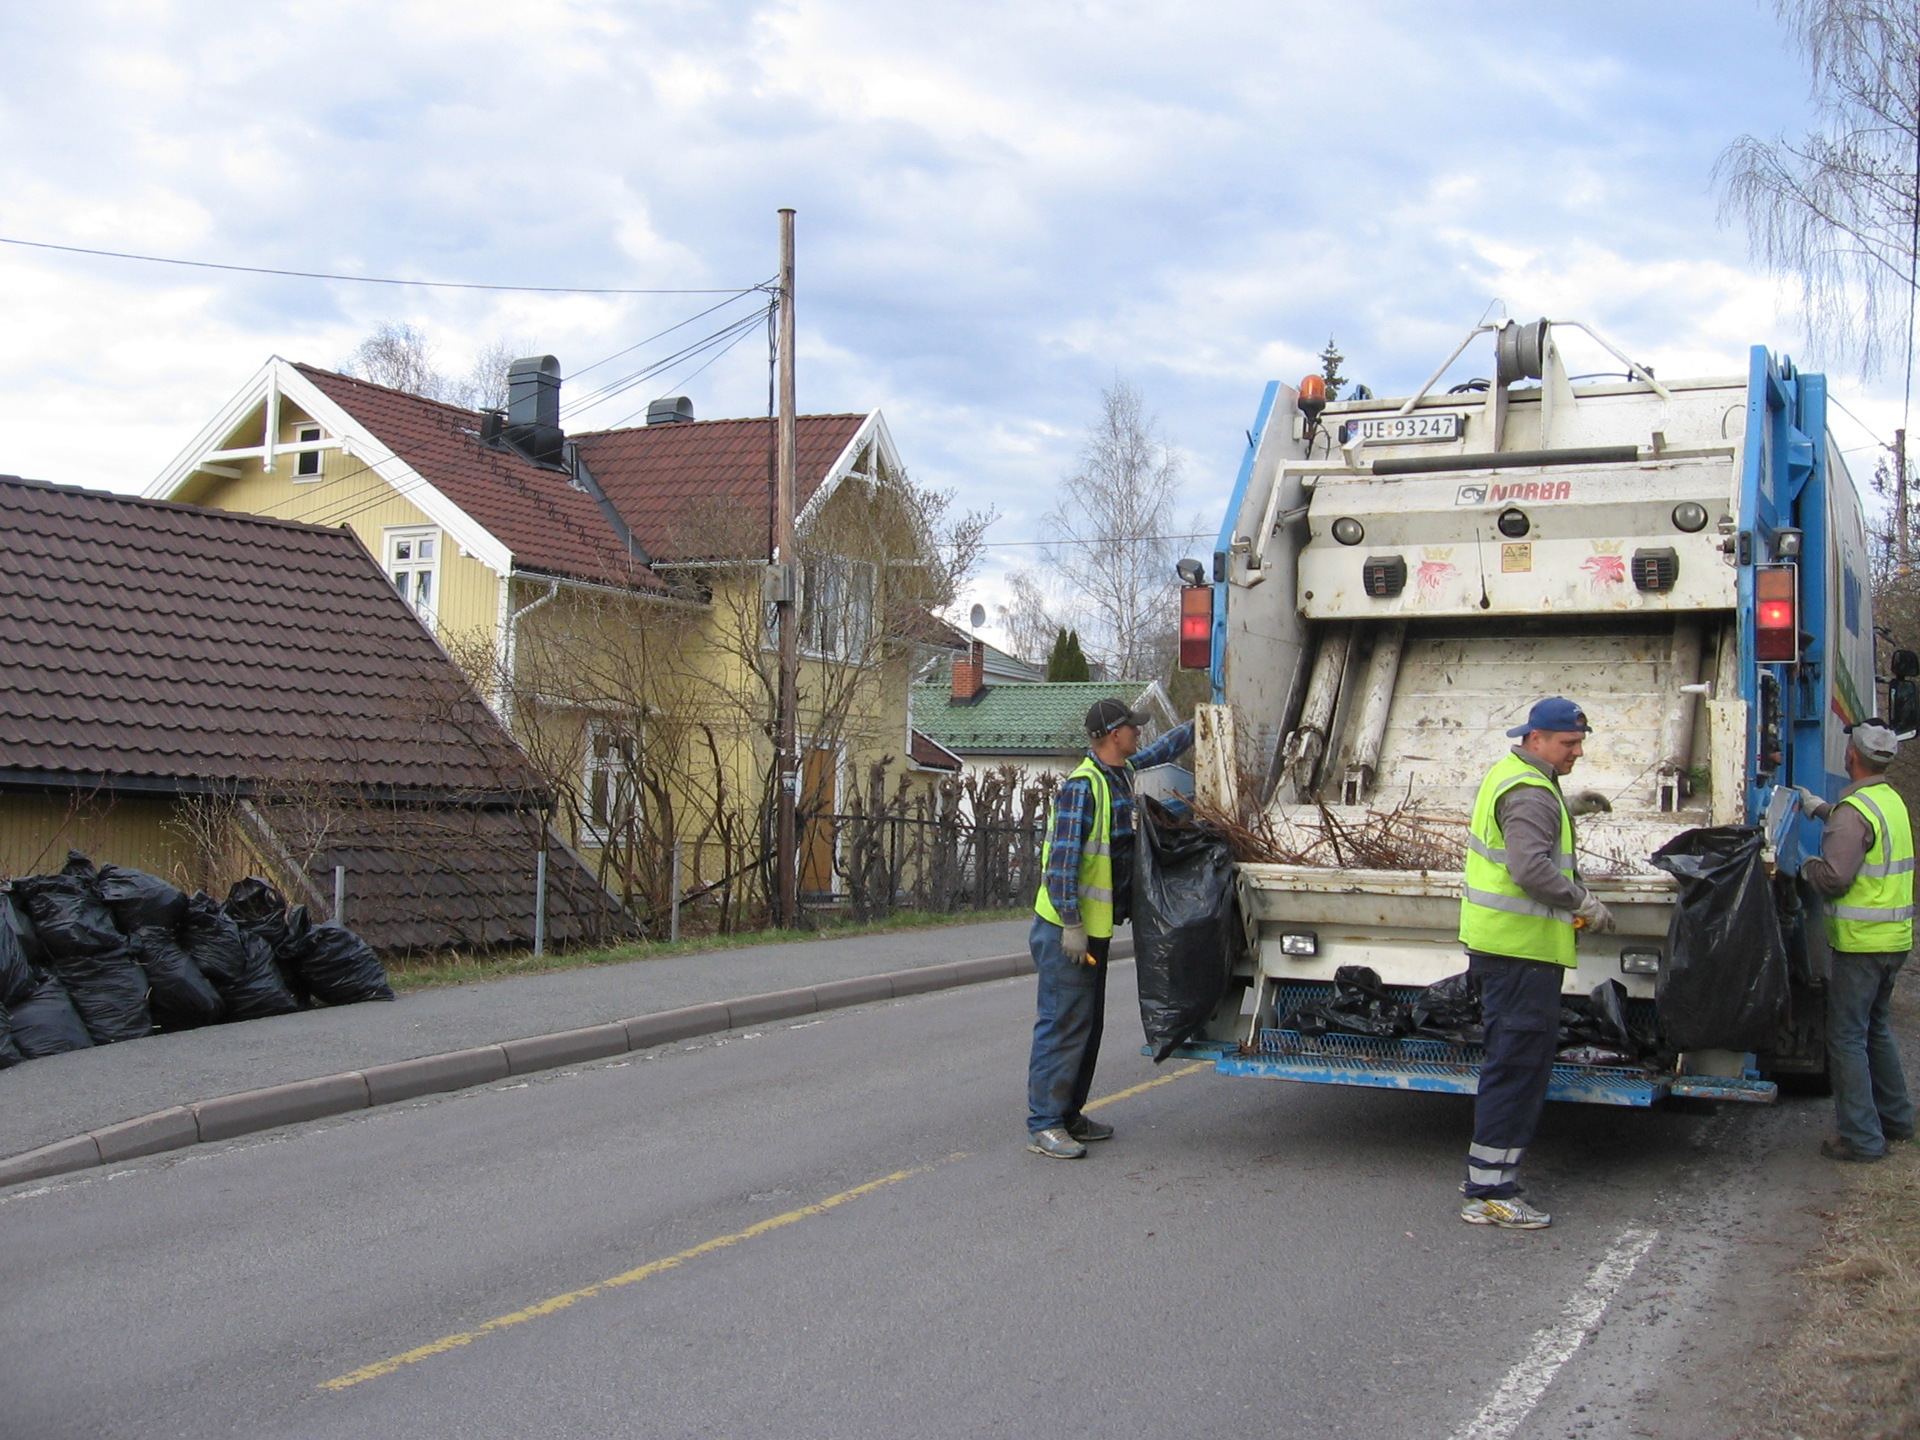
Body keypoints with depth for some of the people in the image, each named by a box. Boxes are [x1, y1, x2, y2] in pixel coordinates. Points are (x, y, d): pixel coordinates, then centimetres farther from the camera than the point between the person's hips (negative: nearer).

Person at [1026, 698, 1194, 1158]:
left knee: (1088, 1025, 13)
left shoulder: (1125, 772, 10)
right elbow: (1062, 859, -22)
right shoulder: (1082, 786, -18)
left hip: (1094, 928, 10)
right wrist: (1072, 924, -24)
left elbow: (1162, 750, 33)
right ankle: (1043, 1125, -5)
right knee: (1063, 1025, -8)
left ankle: (1068, 1116, 22)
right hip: (1067, 929, -10)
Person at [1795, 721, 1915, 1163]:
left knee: (1847, 1036, -3)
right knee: (1875, 1028, 22)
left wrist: (1807, 866, -3)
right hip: (1895, 939, 9)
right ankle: (1895, 1118, 31)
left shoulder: (1854, 811, -19)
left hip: (1861, 942, -9)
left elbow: (1834, 878, -23)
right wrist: (1817, 806, 44)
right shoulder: (1892, 800, 11)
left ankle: (1862, 1138, -2)